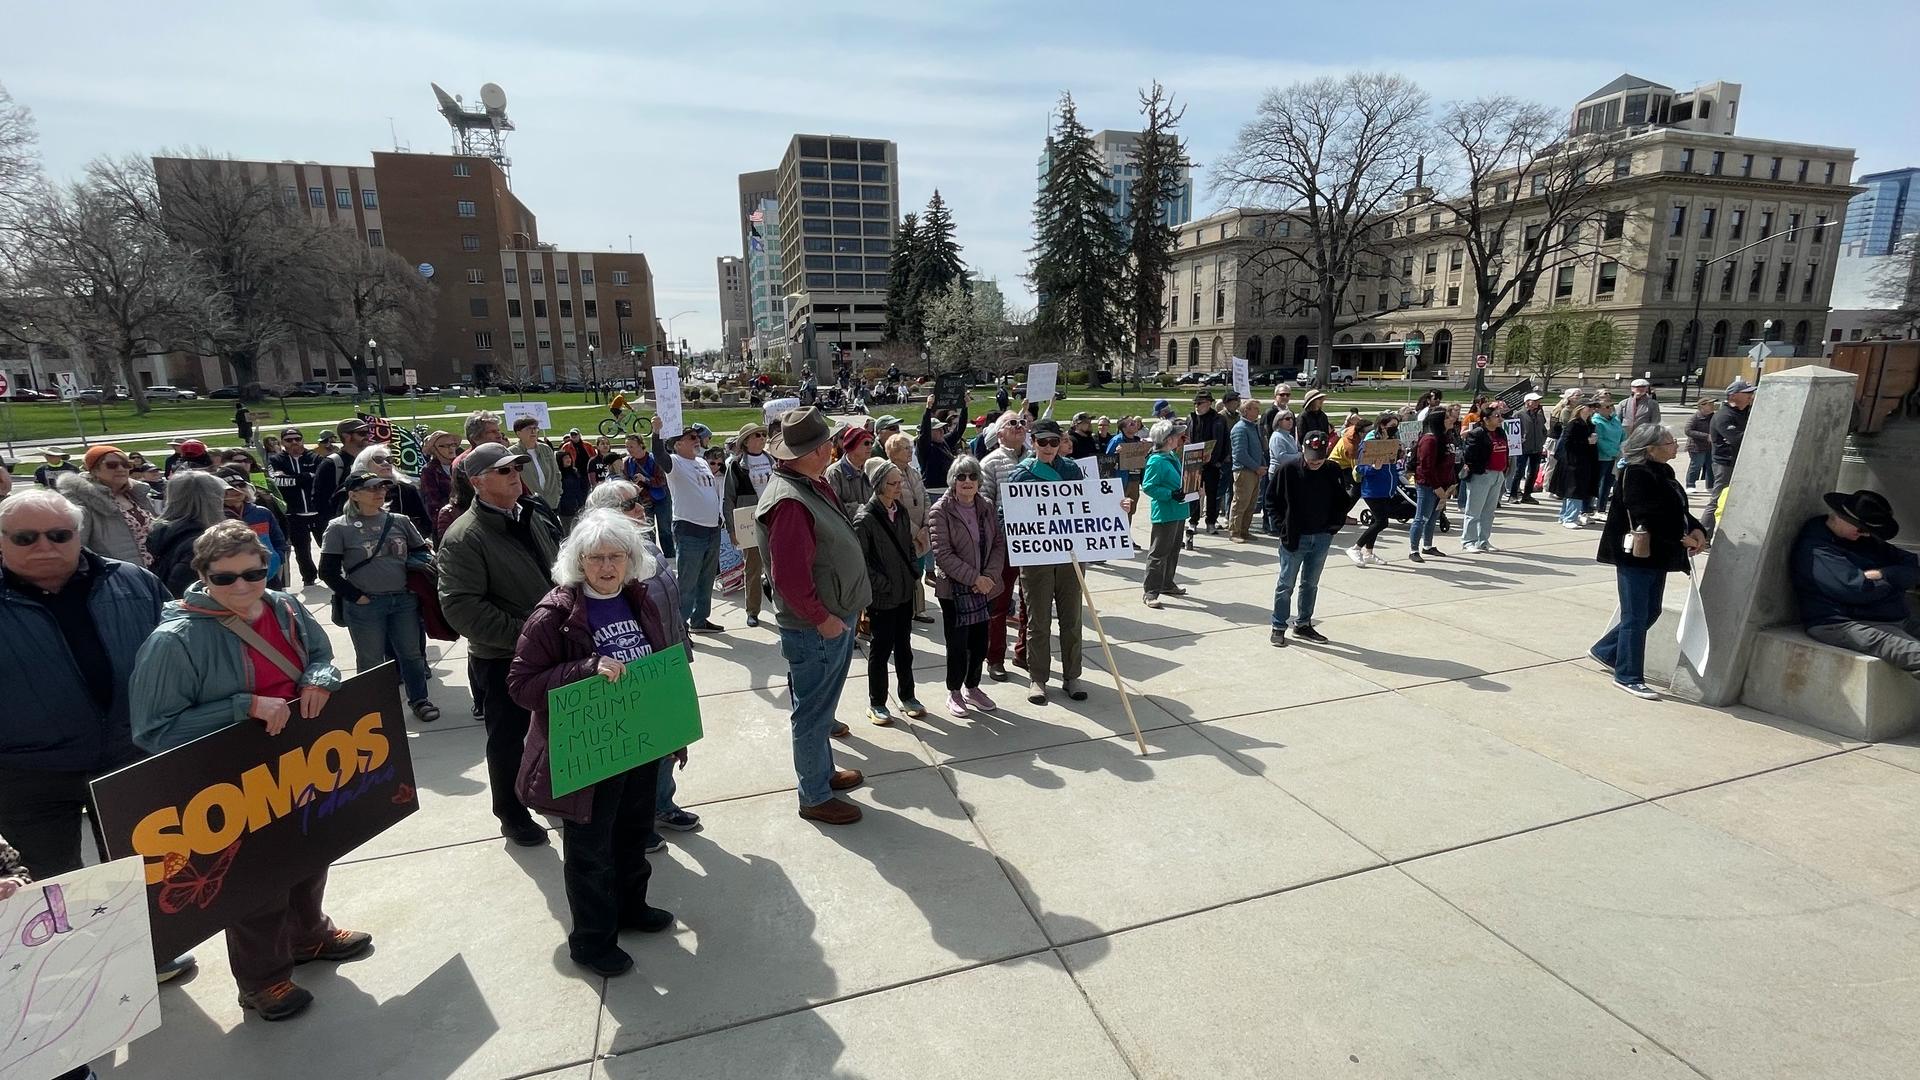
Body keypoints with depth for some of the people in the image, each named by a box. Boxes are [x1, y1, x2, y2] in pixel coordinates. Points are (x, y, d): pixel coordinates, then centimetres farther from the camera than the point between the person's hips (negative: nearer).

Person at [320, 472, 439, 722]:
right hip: (365, 605, -3)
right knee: (371, 660, 9)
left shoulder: (400, 521, 4)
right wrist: (356, 597, -9)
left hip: (404, 600, 3)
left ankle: (419, 699, 29)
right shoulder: (339, 528, -5)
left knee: (411, 653, 12)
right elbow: (328, 572, -4)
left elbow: (422, 552, 14)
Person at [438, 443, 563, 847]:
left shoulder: (536, 515, 4)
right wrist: (521, 634, -26)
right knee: (509, 738, 12)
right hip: (502, 658, -6)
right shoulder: (464, 537, -17)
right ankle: (513, 816, 32)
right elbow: (460, 607, -24)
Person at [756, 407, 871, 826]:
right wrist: (822, 619, -19)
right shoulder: (789, 501, -26)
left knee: (822, 707, 25)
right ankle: (815, 797, 23)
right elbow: (789, 577, -29)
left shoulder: (813, 484, 6)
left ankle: (824, 770, 43)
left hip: (835, 618, 10)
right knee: (813, 712, 7)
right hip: (815, 629, -10)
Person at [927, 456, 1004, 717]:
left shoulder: (986, 506, 5)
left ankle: (972, 688, 32)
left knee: (980, 641, 12)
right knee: (957, 644, 2)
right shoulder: (940, 511, -11)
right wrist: (974, 578, -19)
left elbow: (999, 543, 6)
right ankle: (954, 693, 22)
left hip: (985, 586, 5)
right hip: (954, 588, -5)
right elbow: (942, 554, -16)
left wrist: (990, 576, -9)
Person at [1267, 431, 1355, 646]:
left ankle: (1303, 624, 28)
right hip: (1294, 537, -3)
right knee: (1286, 584, 5)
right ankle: (1279, 627, 16)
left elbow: (1343, 502, 4)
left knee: (1311, 584, 15)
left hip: (1322, 538, 4)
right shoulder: (1287, 470, -12)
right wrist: (1284, 524, -6)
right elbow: (1272, 499, -3)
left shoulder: (1333, 472, -3)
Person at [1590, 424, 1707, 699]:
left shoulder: (1663, 472, 12)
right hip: (1637, 554, -10)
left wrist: (1695, 530, -2)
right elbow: (1647, 517, -23)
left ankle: (1605, 651, 32)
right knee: (1636, 617, -2)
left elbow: (1678, 510, 16)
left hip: (1658, 557, 10)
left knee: (1650, 612, 18)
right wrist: (1681, 538, -19)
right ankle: (1628, 677, 7)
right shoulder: (1637, 474, -17)